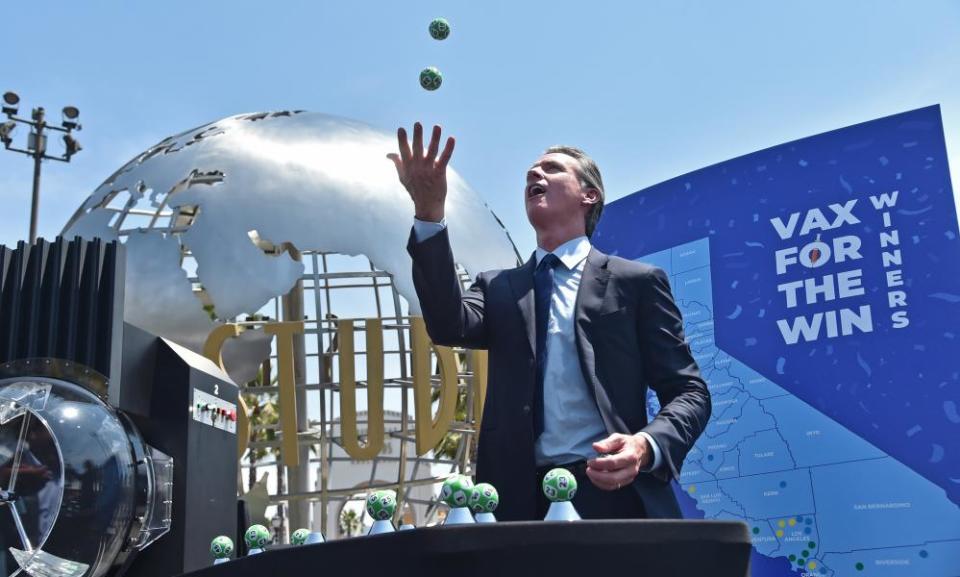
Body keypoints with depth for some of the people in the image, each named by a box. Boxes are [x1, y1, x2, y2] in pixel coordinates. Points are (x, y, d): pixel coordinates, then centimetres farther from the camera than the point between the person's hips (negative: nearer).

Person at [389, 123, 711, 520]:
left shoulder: (636, 281, 8)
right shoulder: (499, 288, 16)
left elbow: (688, 391, 5)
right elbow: (450, 327, -5)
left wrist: (648, 446, -17)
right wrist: (429, 213, -15)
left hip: (616, 495, -2)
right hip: (521, 499, 2)